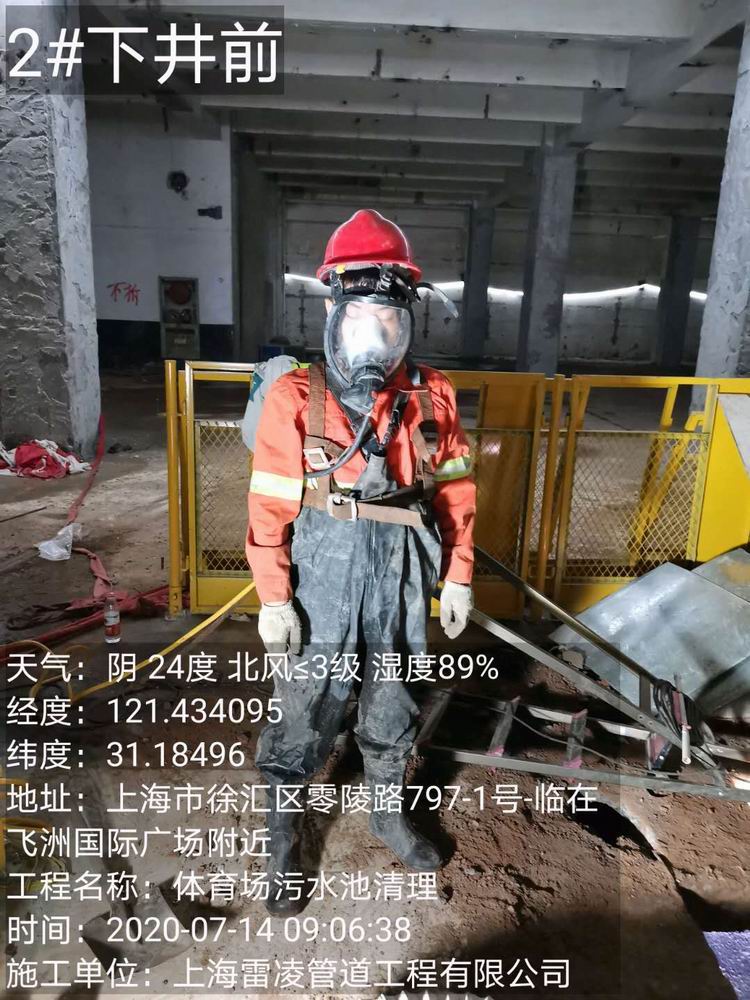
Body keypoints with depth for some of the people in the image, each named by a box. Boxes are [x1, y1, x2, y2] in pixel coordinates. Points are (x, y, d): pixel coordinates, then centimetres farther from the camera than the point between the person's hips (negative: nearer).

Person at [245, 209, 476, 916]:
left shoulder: (432, 396, -2)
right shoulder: (297, 398, -12)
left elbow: (456, 492, 5)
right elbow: (270, 506, -10)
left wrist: (457, 577, 6)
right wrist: (273, 598, -11)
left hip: (401, 590, 4)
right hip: (321, 590, -3)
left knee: (392, 710, 21)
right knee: (303, 716, 10)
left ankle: (387, 812, 47)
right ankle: (282, 839, 35)